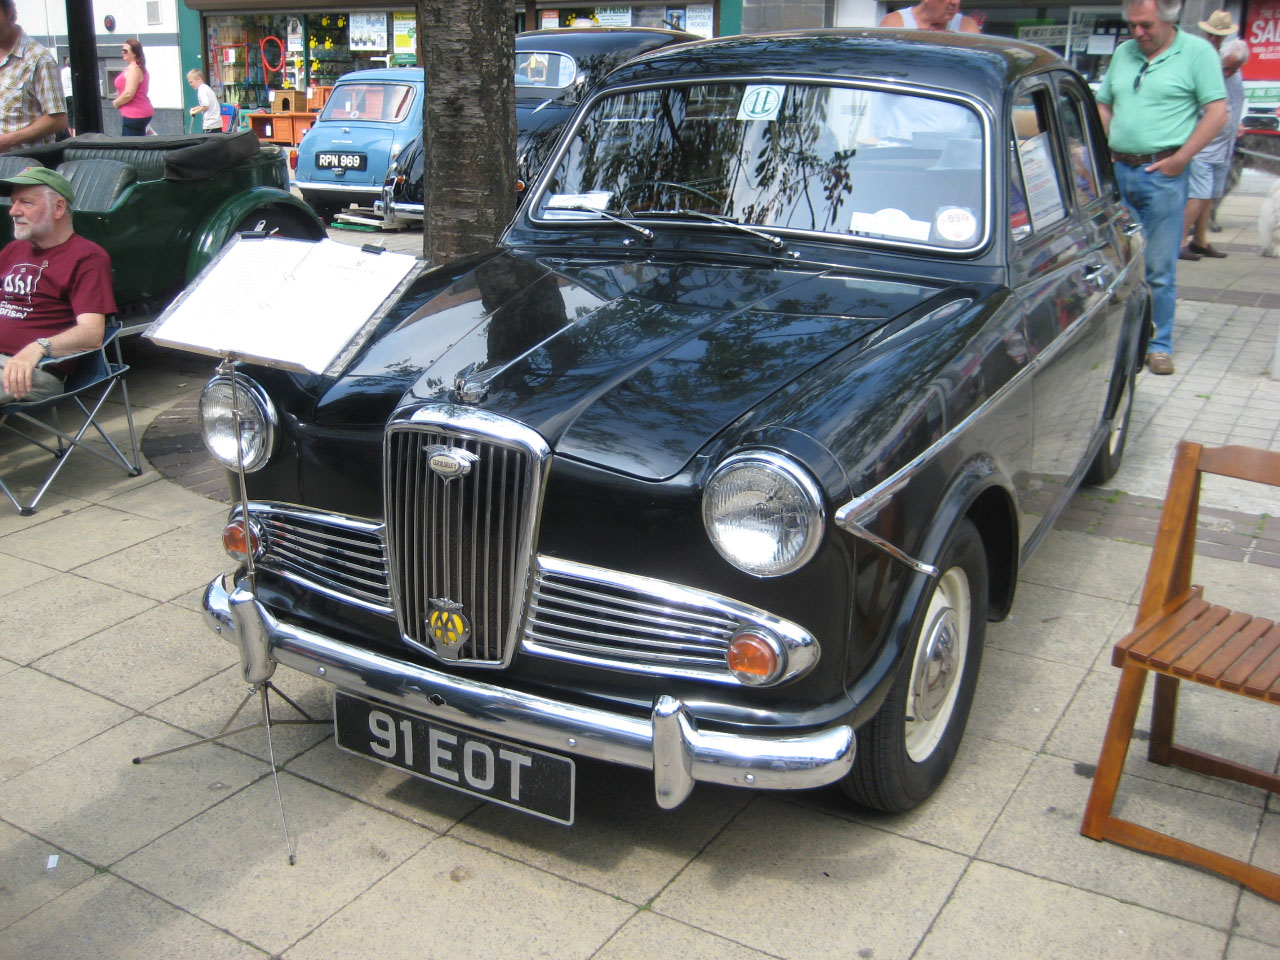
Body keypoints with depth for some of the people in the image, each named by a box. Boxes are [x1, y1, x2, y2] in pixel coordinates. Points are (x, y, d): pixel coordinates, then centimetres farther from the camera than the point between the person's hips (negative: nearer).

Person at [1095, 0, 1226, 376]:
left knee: (1159, 268, -1)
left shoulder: (1197, 52, -1)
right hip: (1118, 170, 5)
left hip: (1162, 173, -5)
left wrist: (1179, 159, -13)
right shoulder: (1123, 53, 14)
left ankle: (1159, 344, 8)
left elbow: (1216, 112, -6)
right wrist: (1103, 149, 6)